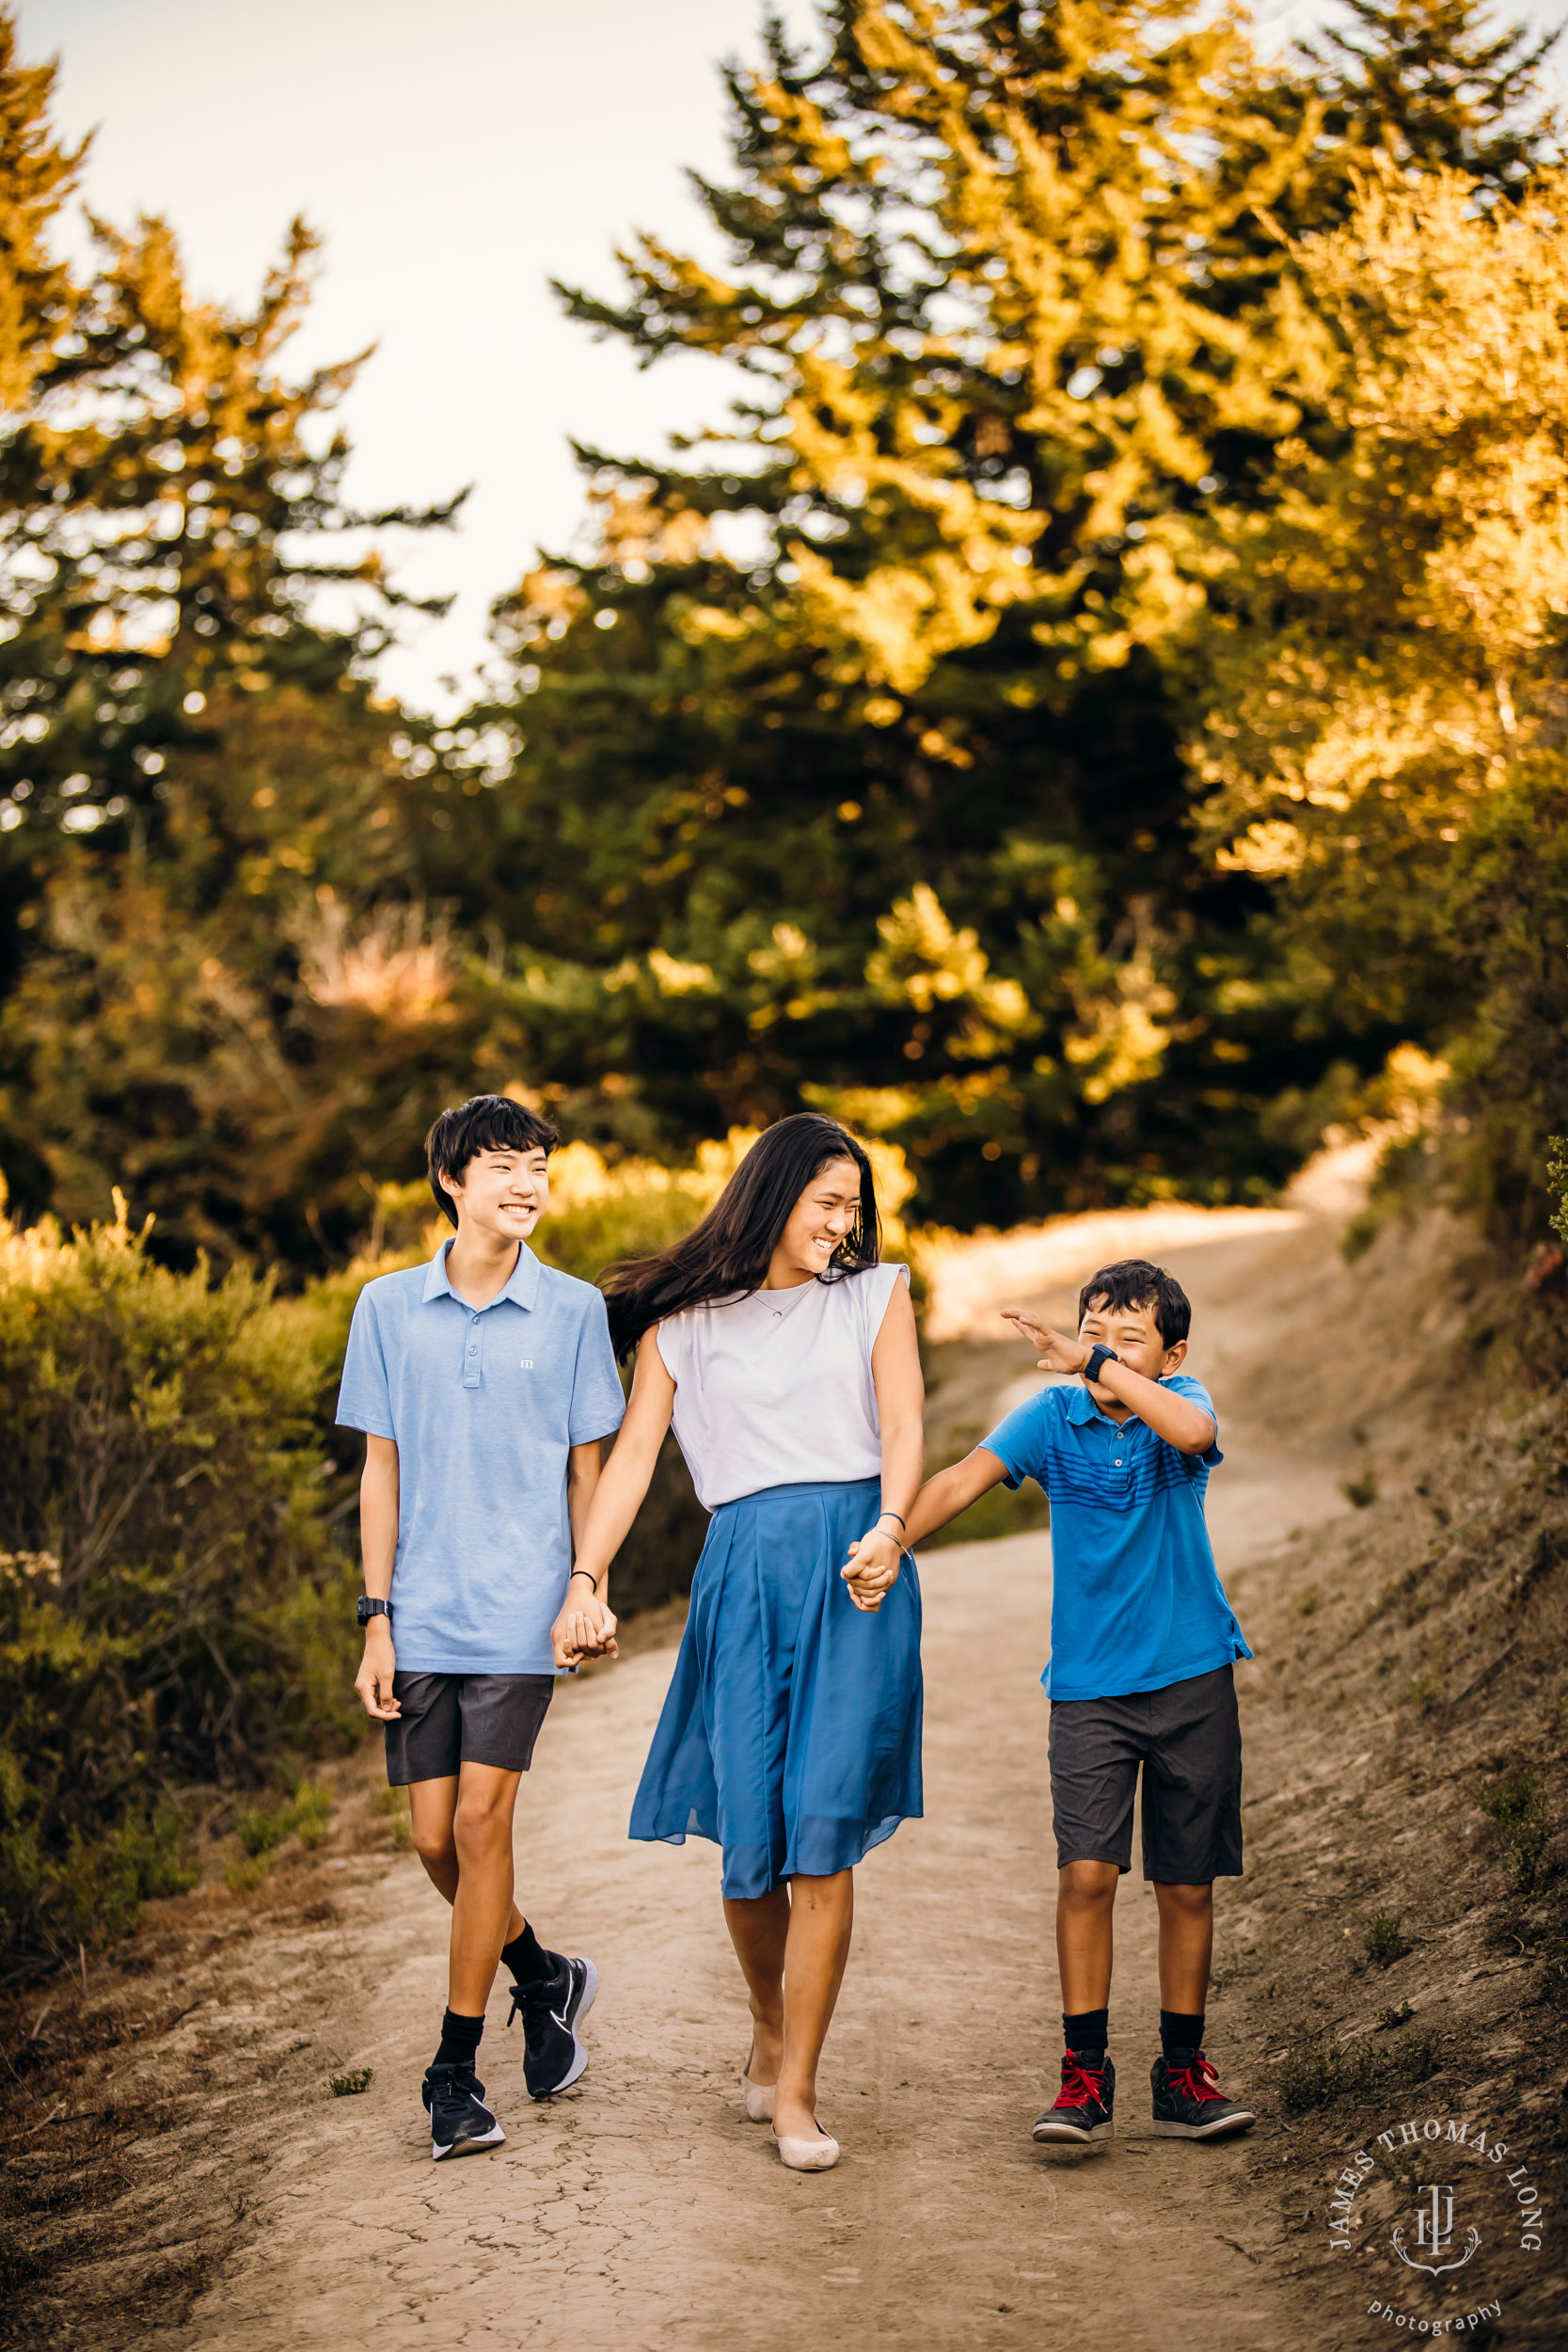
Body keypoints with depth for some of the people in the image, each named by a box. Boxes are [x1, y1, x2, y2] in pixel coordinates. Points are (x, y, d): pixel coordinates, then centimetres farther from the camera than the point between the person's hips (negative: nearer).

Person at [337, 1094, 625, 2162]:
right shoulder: (388, 1309, 5)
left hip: (520, 1613, -2)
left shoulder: (574, 1310, 3)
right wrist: (376, 1619, 3)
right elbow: (382, 1473, 7)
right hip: (421, 1617, 2)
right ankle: (546, 1979, 32)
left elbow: (586, 1467, 9)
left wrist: (590, 1589, -3)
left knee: (483, 1820, -9)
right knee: (437, 1840, 4)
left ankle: (457, 2073, 1)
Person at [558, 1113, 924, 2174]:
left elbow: (904, 1426, 3)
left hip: (855, 1571, 0)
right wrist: (584, 1580, -6)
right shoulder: (685, 1322, 13)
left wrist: (890, 1525, -17)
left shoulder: (875, 1295, 15)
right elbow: (632, 1456, 7)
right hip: (744, 1574, 0)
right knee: (748, 1838, -1)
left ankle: (795, 2091, -1)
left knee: (824, 1833, -9)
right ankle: (770, 2027, 28)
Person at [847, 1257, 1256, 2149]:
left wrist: (1097, 1365, -35)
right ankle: (1086, 2073, 0)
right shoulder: (1053, 1416, -2)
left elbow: (1192, 1432, -29)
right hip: (1090, 1683, 0)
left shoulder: (1180, 1400, -4)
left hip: (1192, 1677, 0)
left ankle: (1183, 2073, 20)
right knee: (1087, 1870, -12)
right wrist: (888, 1549, -28)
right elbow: (963, 1478, -13)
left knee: (1188, 1884, 7)